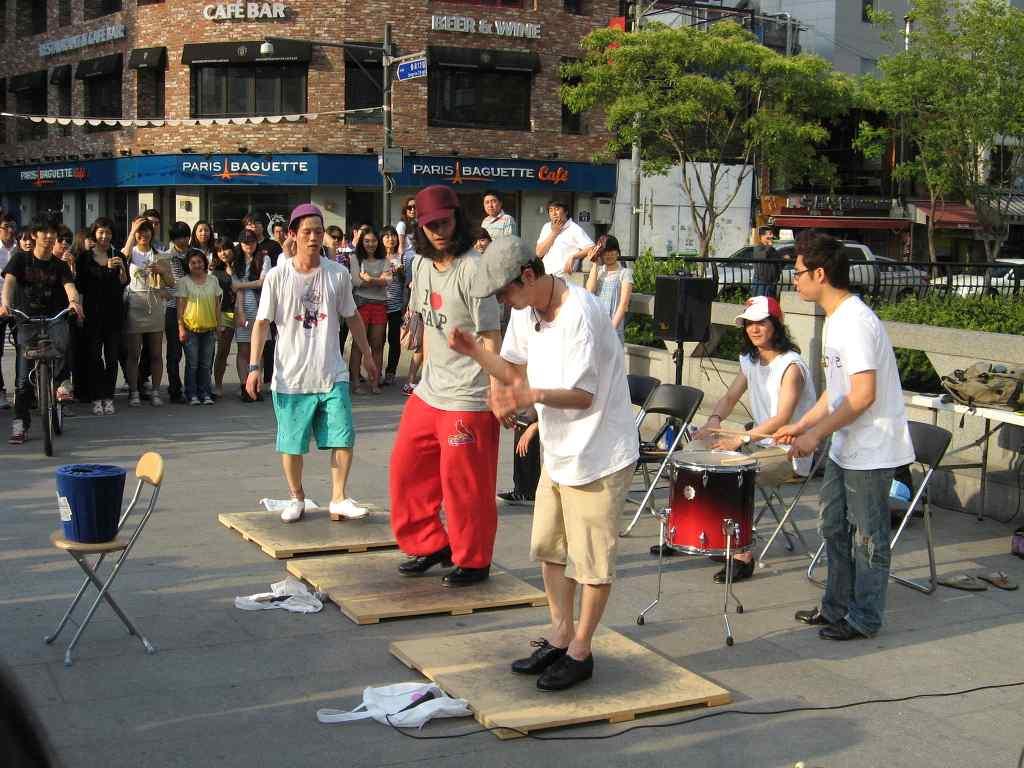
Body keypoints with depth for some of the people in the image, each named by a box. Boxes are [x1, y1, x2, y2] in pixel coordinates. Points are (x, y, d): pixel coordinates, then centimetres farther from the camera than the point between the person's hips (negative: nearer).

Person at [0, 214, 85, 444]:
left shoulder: (60, 265, 4)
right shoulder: (20, 258, 1)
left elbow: (69, 285, -13)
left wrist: (74, 302, -37)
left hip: (54, 316, 0)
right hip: (27, 319, 0)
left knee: (61, 345, -33)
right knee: (24, 375, -2)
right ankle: (20, 423, 8)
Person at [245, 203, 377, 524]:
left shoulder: (338, 274, 1)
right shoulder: (277, 276, -5)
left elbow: (352, 317, 13)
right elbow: (262, 322, -3)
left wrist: (367, 354, 17)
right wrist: (254, 367, -9)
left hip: (332, 375, 1)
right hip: (291, 377, -1)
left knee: (343, 438, -3)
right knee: (292, 444, 8)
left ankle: (339, 498, 12)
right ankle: (297, 498, 27)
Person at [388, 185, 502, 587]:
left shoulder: (472, 269, -17)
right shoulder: (422, 264, 8)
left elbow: (490, 337, -18)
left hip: (467, 399, -8)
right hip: (428, 392, 8)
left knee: (463, 483, 1)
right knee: (406, 470, 15)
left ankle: (473, 562, 19)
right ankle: (430, 546, 32)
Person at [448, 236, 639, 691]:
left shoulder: (580, 314, -25)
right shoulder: (526, 312, 3)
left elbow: (582, 395, -25)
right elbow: (515, 370, 12)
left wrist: (533, 396, -41)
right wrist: (474, 351, -5)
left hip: (598, 454, -9)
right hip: (558, 451, 9)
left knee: (592, 560, 3)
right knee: (549, 549, 17)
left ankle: (580, 652, 16)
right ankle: (560, 636, 32)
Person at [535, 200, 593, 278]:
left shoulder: (574, 229, -2)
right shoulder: (546, 227, 15)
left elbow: (591, 248, -10)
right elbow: (539, 253, 5)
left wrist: (573, 256, -21)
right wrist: (553, 233, 0)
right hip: (544, 275, 4)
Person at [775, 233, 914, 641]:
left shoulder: (855, 321, -22)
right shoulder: (836, 318, 10)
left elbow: (863, 396, -26)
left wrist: (815, 434, -20)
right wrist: (801, 424, 12)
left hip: (870, 452, -10)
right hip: (844, 448, 10)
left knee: (867, 537, 4)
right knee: (835, 529, 19)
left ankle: (864, 619, 17)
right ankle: (837, 607, 33)